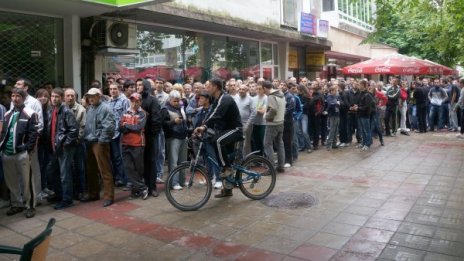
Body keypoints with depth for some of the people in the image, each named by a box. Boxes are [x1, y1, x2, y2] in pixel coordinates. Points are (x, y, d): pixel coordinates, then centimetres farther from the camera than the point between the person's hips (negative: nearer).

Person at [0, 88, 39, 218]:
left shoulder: (30, 114, -4)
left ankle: (30, 205, 10)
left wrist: (28, 149, -15)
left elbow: (34, 133, -9)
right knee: (11, 181, 14)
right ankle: (17, 204, 27)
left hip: (22, 153, -6)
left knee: (26, 181, 0)